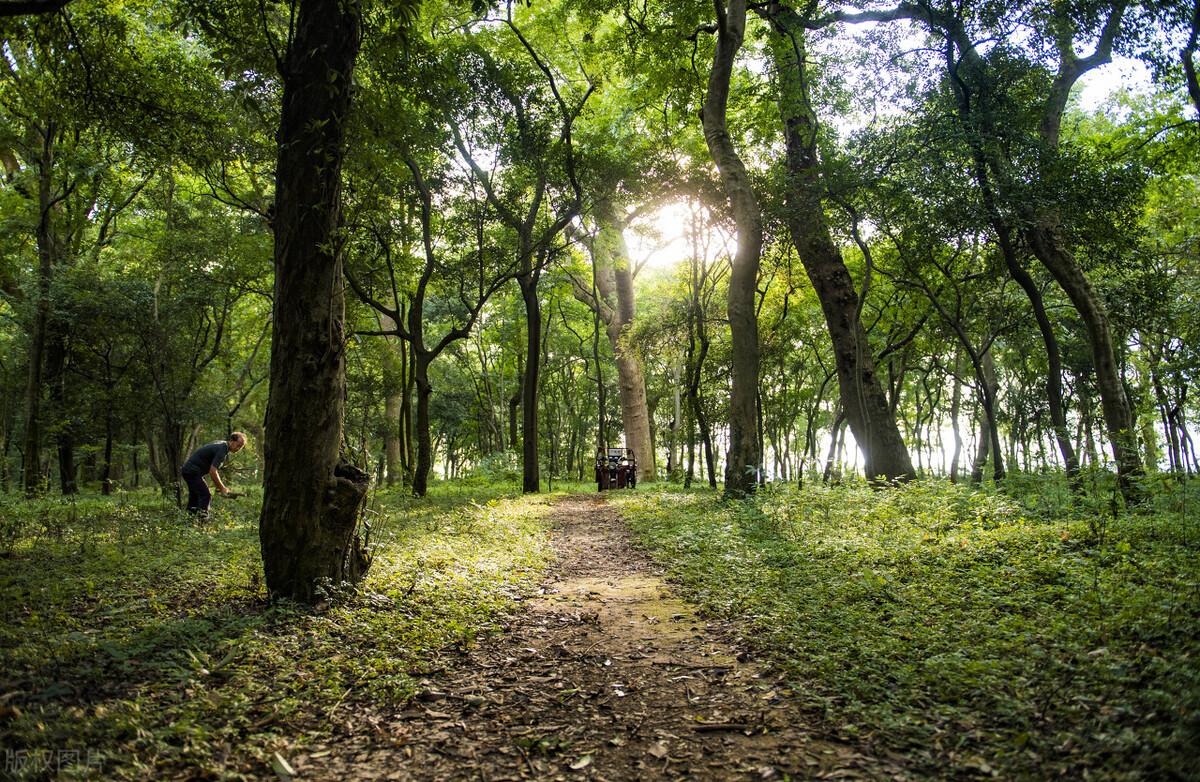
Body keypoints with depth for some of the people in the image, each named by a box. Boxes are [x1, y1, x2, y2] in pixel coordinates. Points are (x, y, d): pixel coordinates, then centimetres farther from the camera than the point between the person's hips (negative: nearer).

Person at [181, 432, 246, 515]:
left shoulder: (222, 445, 10)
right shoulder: (222, 449, -20)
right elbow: (212, 471, -24)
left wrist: (219, 486, 14)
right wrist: (222, 488, -14)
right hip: (193, 472, -10)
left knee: (195, 496, 19)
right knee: (206, 496, -13)